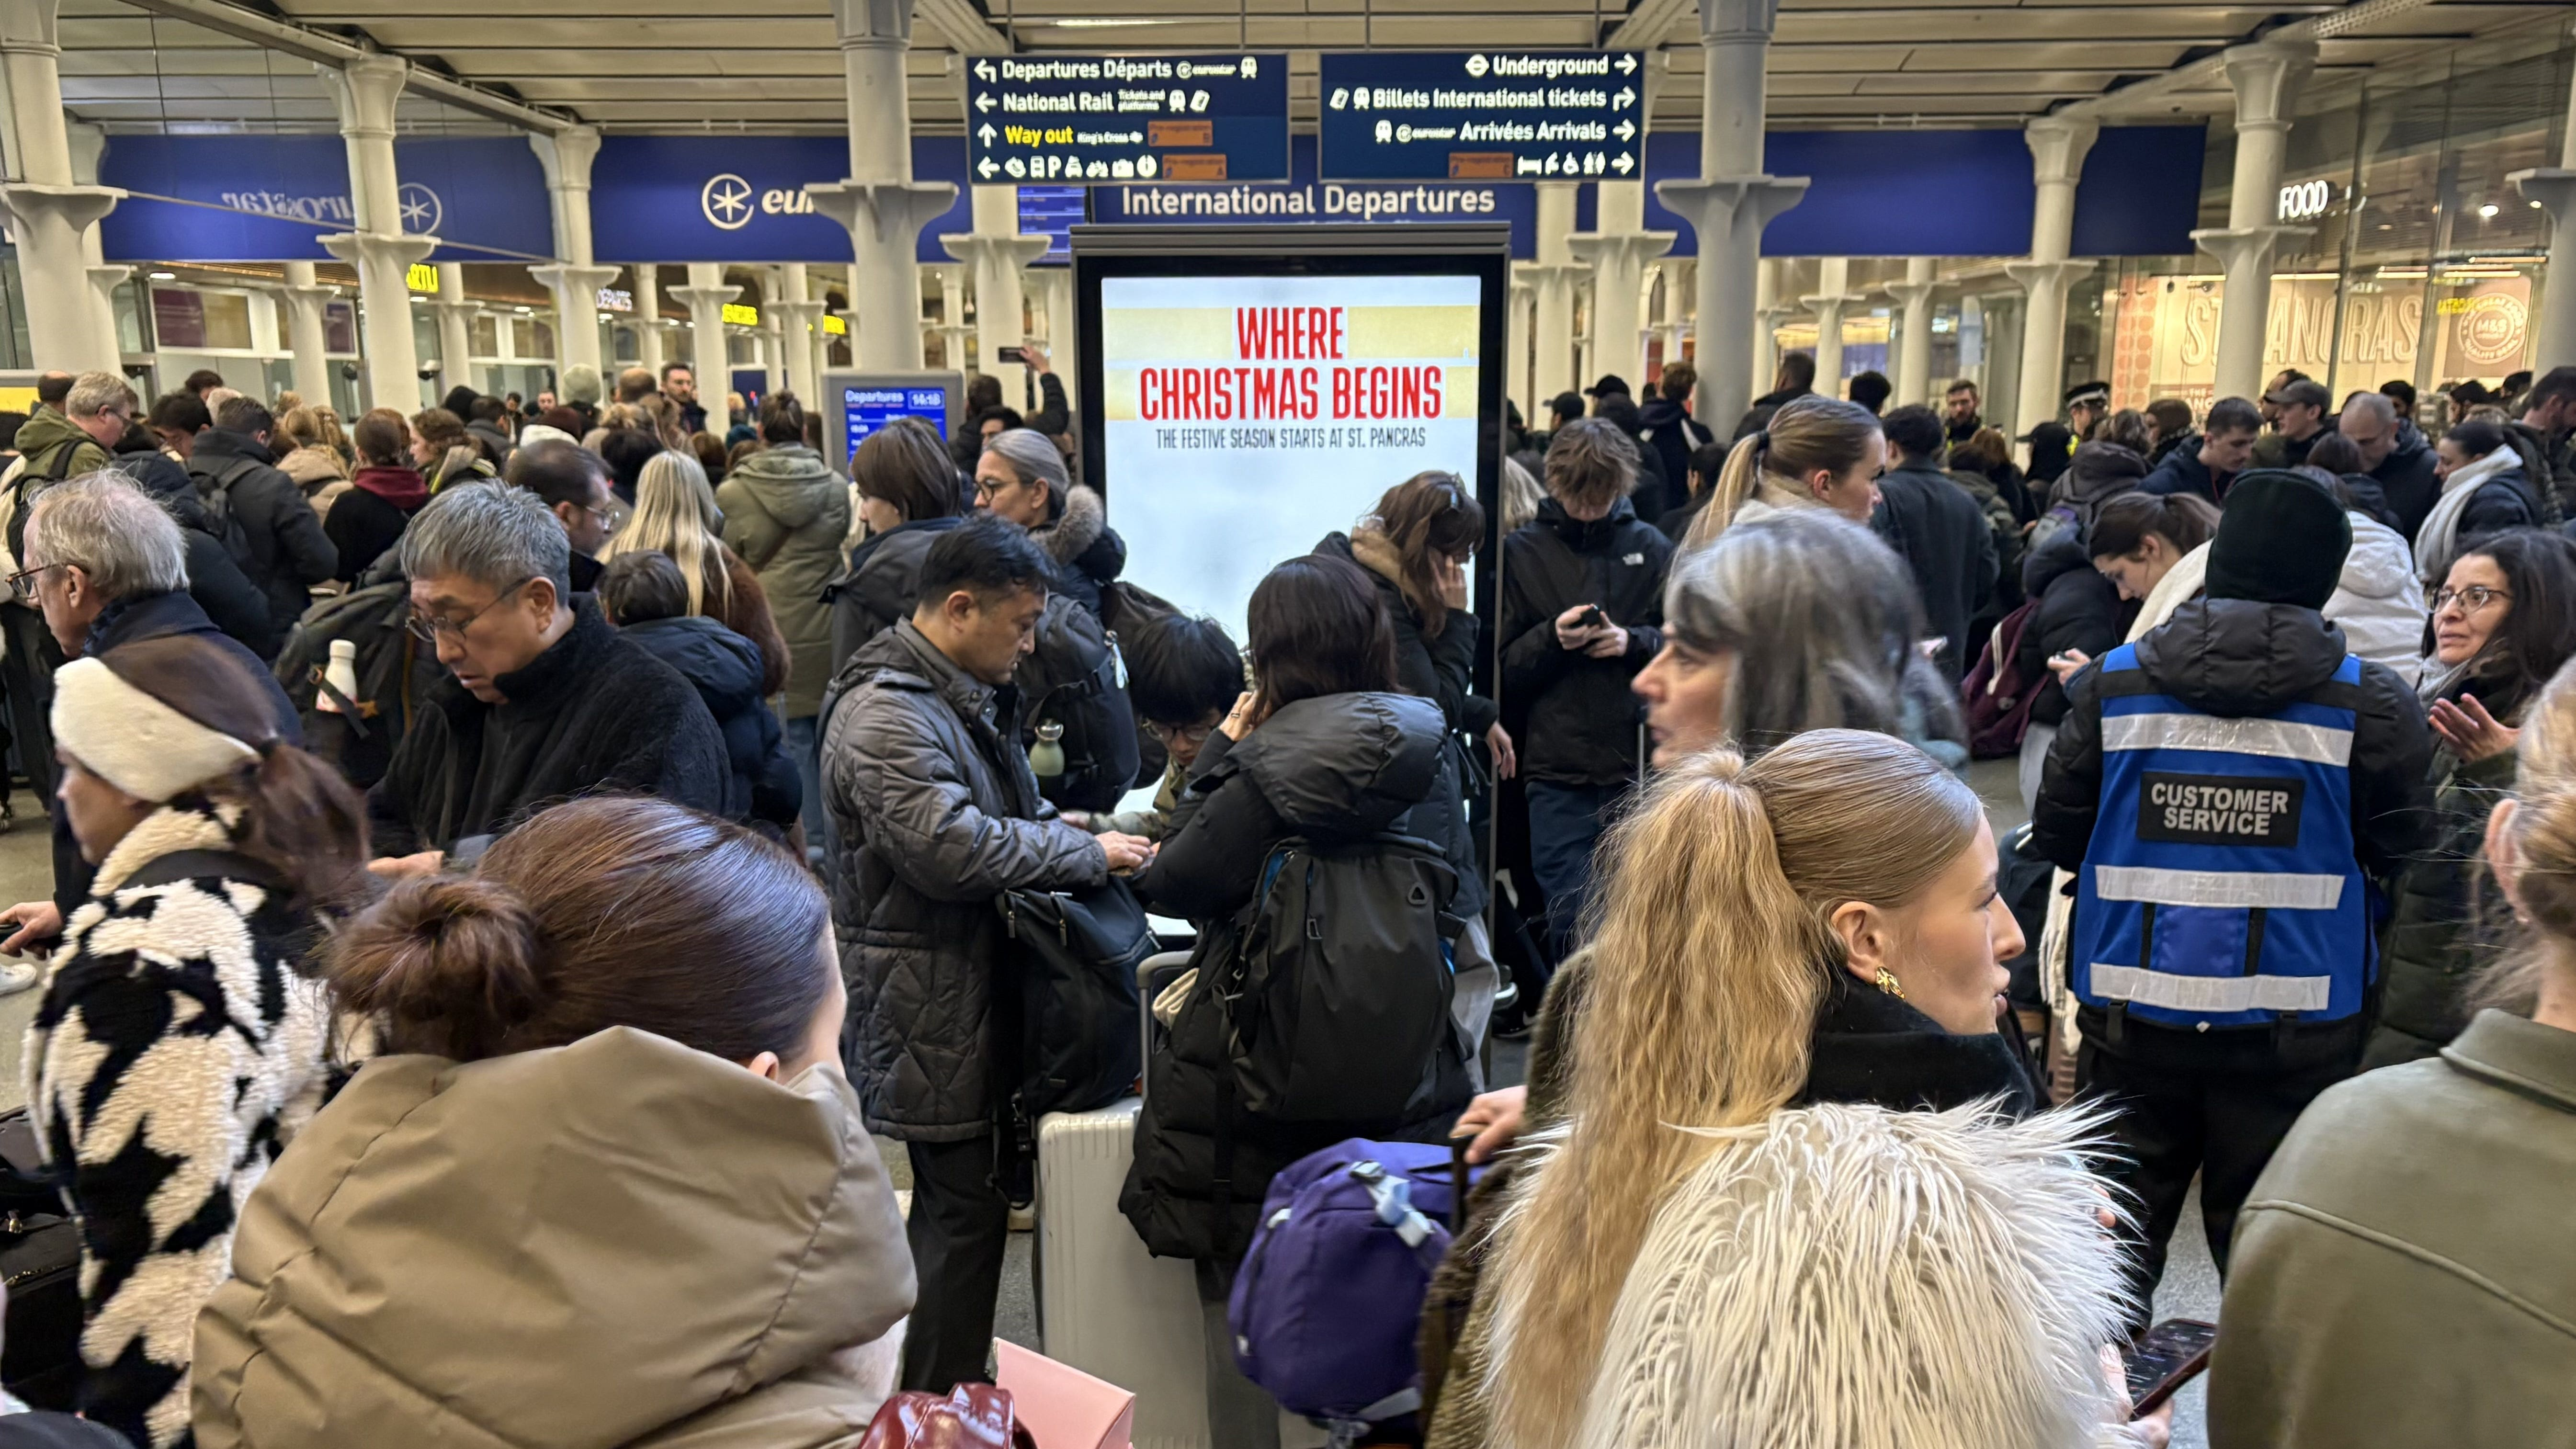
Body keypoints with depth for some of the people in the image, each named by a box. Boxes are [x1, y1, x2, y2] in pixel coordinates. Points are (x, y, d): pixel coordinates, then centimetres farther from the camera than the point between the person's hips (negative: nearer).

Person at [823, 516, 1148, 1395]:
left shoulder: (971, 697, 14)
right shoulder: (885, 718, -19)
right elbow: (955, 847, -28)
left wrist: (1077, 837, 7)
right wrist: (1087, 852, -18)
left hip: (976, 990, 10)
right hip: (931, 1010, -10)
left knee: (964, 1202, 17)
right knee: (964, 1207, -1)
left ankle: (947, 1394, 31)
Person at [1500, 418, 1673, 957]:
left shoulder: (1650, 547, 7)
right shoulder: (1523, 551, 4)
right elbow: (1501, 666, 2)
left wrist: (1633, 641, -10)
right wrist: (1550, 638, -15)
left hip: (1640, 762, 1)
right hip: (1558, 770, -1)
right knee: (1573, 922, 0)